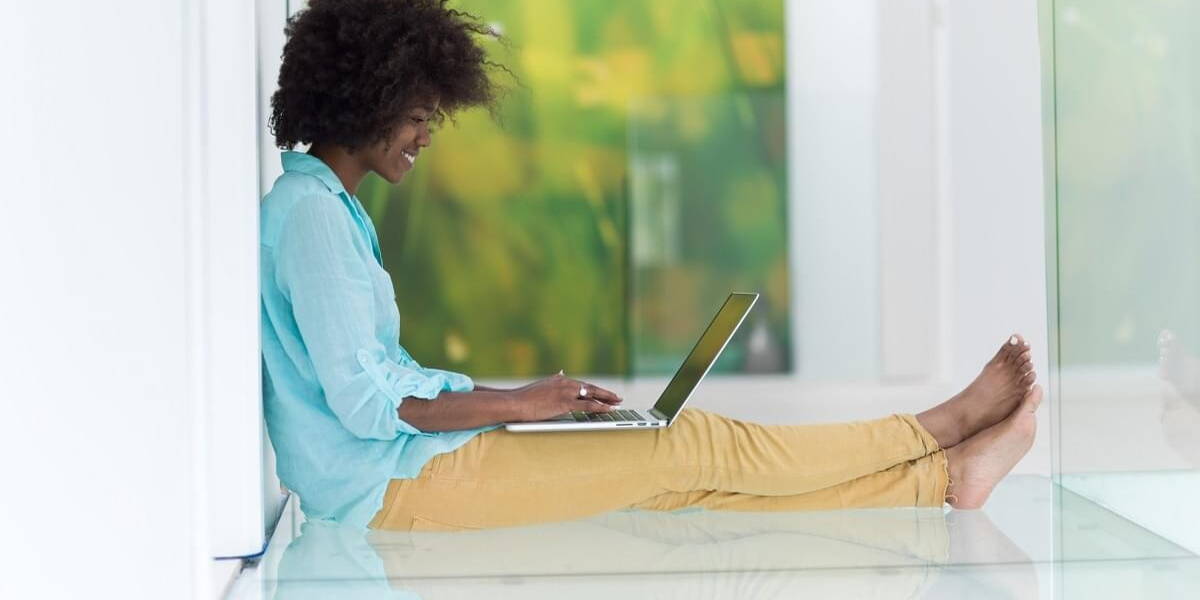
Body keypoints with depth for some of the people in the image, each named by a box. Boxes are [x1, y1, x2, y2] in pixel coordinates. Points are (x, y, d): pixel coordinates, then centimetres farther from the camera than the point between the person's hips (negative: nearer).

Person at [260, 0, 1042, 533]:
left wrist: (511, 397, 9)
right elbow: (363, 400, -22)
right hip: (396, 484, -9)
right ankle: (937, 433, 4)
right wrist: (512, 404, -13)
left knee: (692, 474, 2)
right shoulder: (309, 211, -16)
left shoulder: (329, 206, 15)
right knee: (697, 446, -7)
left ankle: (942, 477, 3)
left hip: (407, 464, 9)